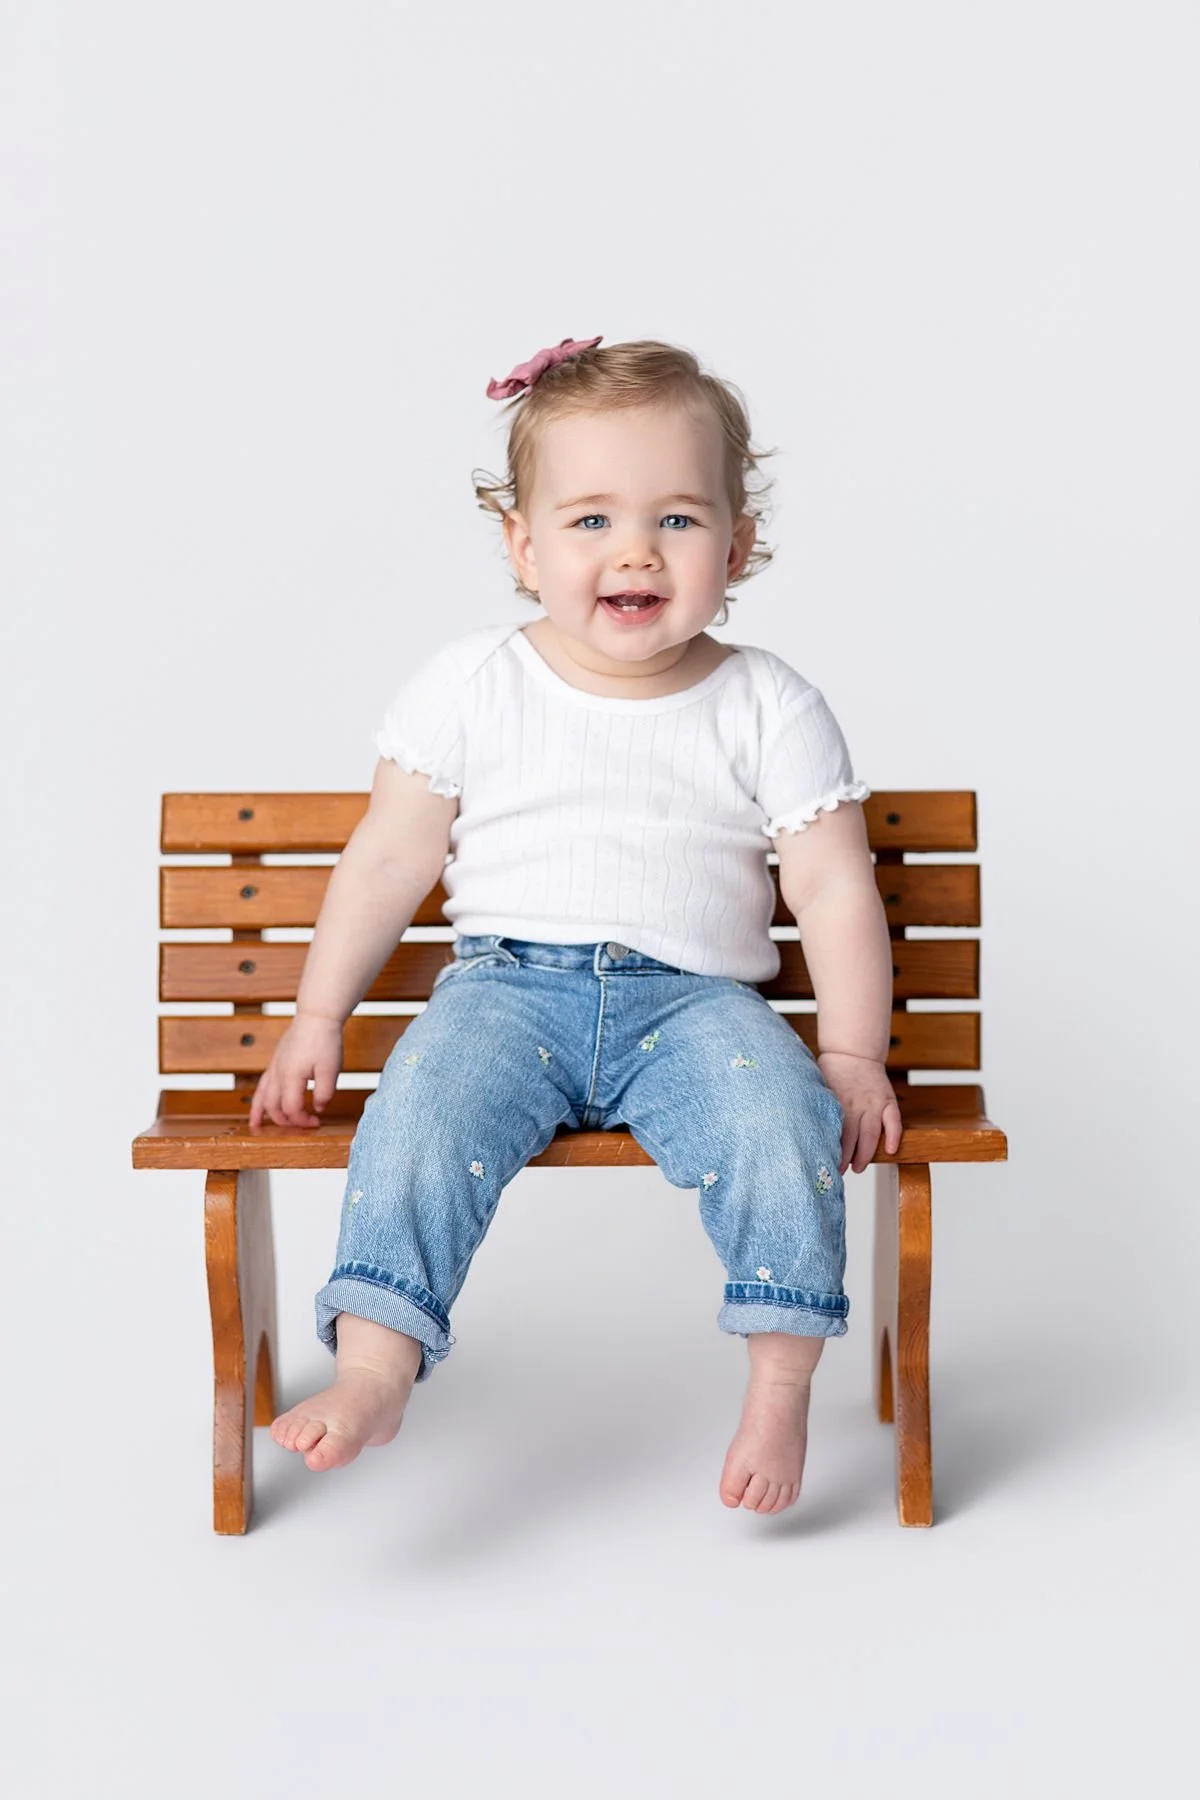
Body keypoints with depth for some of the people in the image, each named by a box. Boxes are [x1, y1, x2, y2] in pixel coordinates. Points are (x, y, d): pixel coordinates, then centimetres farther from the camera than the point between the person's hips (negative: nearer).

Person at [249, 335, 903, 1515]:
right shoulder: (470, 687, 6)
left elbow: (834, 889, 6)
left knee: (782, 1118, -28)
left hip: (694, 998, 0)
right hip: (506, 985, 0)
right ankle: (373, 1371, -26)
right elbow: (387, 860, 9)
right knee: (422, 1110, -28)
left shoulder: (769, 708, 5)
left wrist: (853, 1053, -2)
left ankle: (780, 1381, -16)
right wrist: (315, 1019, 8)